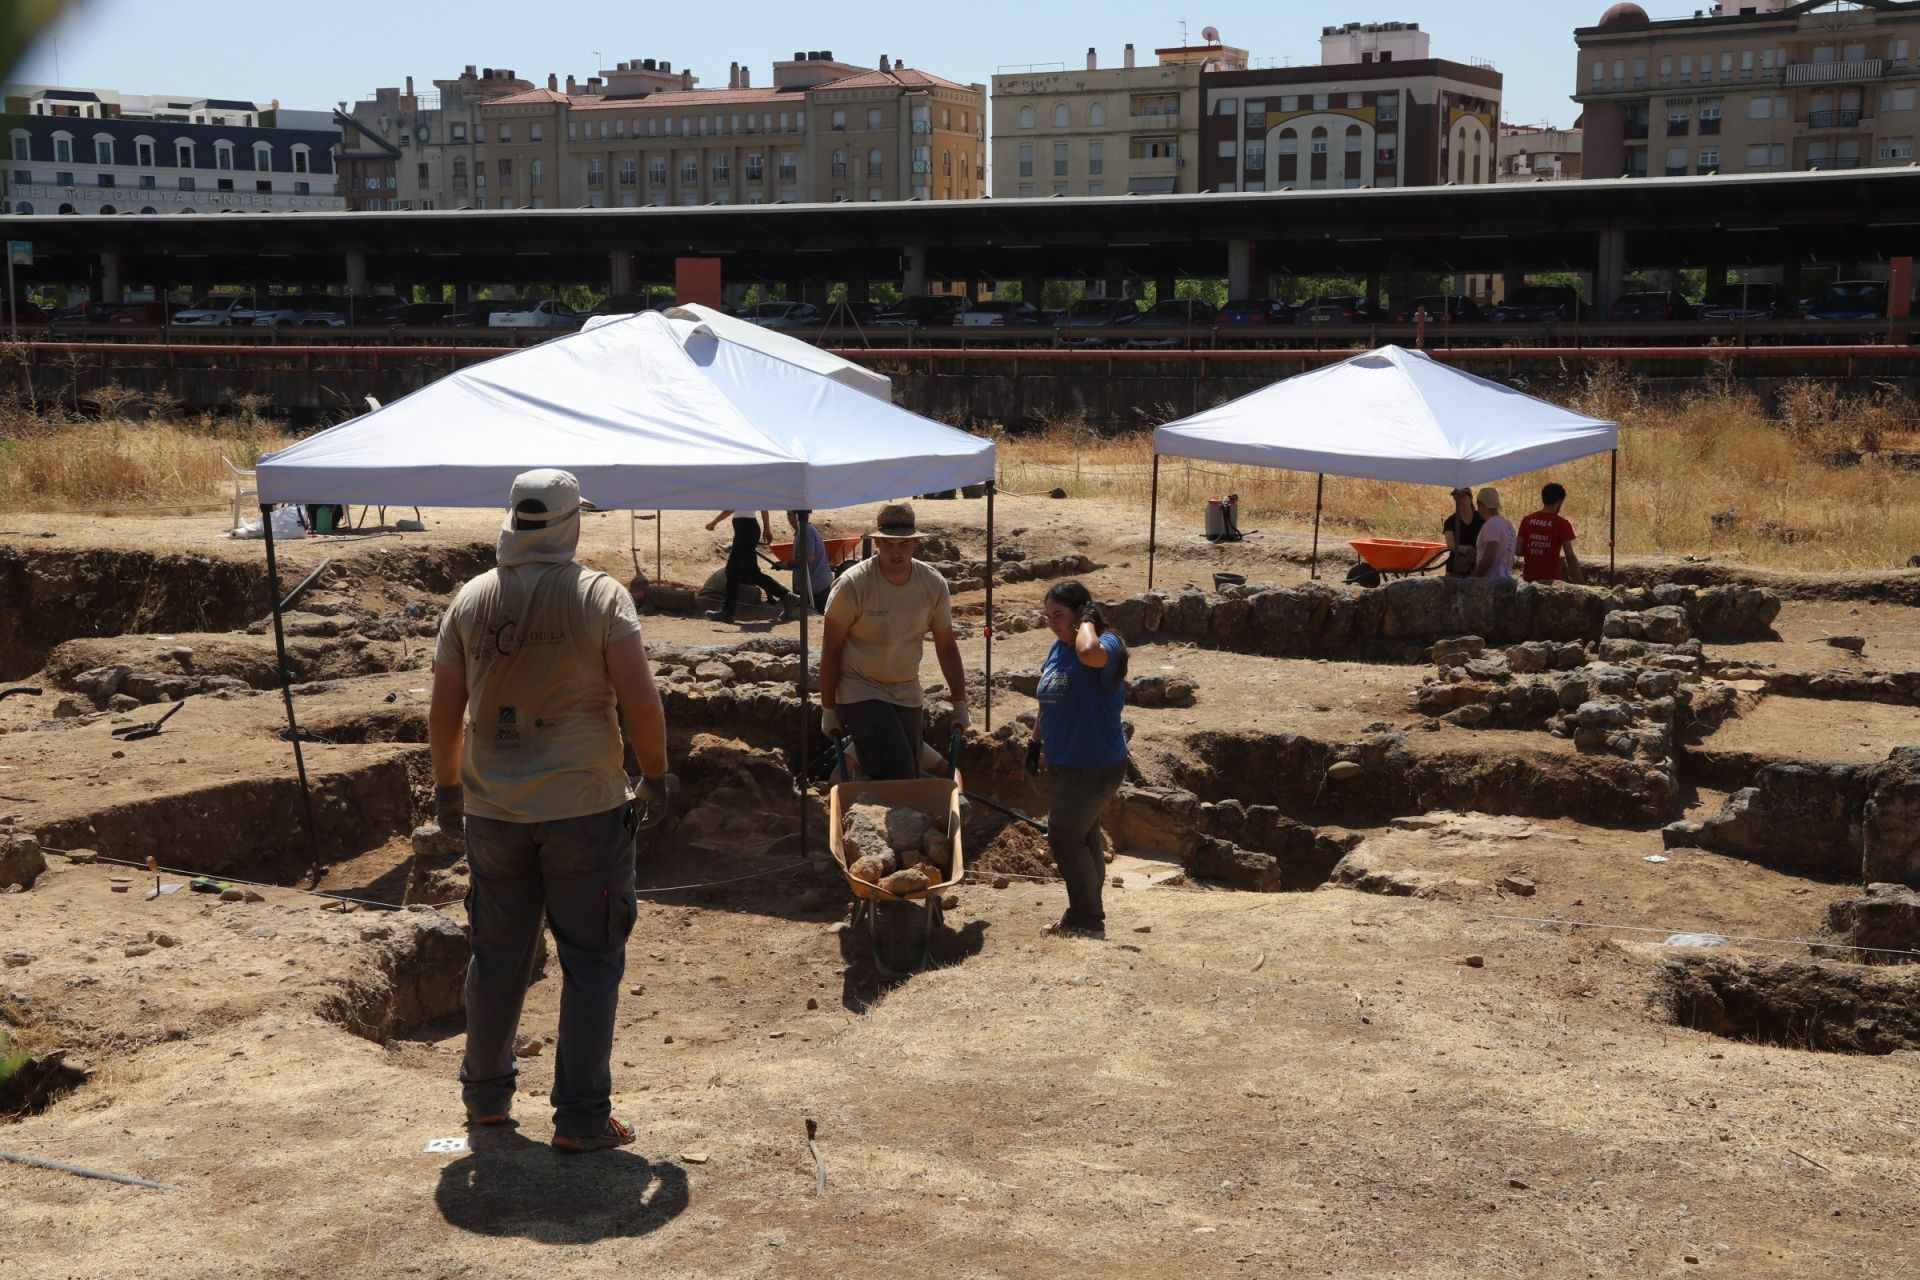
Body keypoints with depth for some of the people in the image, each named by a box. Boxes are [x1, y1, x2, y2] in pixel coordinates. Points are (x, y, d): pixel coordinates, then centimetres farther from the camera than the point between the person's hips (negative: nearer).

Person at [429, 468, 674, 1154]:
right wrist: (656, 777, 0)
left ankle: (485, 1094, 31)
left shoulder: (471, 600, 3)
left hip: (492, 809, 4)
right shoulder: (600, 596, -8)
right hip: (585, 807, -4)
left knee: (497, 955, 17)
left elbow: (444, 712, 6)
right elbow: (639, 699, -14)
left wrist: (448, 789, 19)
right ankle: (581, 1117, 6)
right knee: (591, 960, 5)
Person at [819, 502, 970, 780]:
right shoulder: (852, 585, -16)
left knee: (911, 778, 5)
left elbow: (946, 648, 5)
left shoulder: (934, 584, -4)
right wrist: (828, 710, -7)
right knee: (897, 774, -19)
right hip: (861, 692, -5)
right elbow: (831, 649, -9)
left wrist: (960, 705, 6)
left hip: (908, 695, 5)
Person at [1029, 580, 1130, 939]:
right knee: (1081, 837, 16)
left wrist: (1087, 620, -28)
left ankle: (1088, 921, 6)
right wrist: (1036, 740, 21)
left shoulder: (1106, 646, -19)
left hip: (1094, 766, -8)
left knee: (1065, 838, -6)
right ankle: (1085, 916, 28)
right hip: (1063, 760, 9)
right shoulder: (1058, 647, 6)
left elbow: (1089, 652, -46)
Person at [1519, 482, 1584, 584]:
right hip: (1551, 579, -4)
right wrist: (1581, 583, -7)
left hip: (1529, 578, 4)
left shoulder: (1527, 521, 5)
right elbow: (1570, 556, -11)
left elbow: (1518, 551, 5)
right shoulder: (1562, 524, -7)